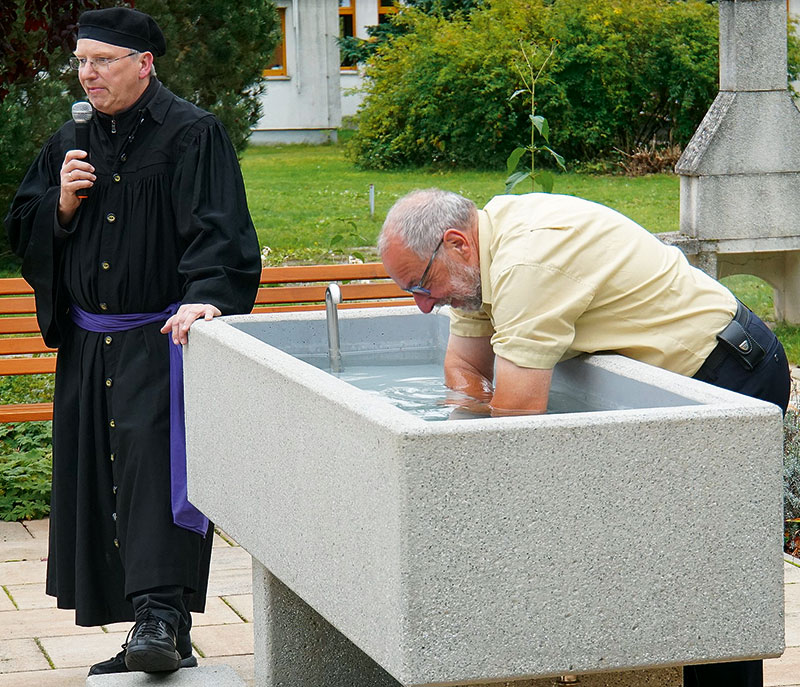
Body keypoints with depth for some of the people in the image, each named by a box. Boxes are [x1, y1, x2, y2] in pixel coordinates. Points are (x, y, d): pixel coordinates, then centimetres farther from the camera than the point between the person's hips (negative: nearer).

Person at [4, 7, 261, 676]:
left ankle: (162, 617, -22)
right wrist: (62, 202, -4)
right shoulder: (71, 142, 14)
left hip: (161, 340, -6)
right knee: (100, 481, 6)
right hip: (88, 345, 6)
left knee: (153, 460, -19)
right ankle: (153, 637, 11)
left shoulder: (192, 133, -5)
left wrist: (207, 294, -31)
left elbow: (216, 227, -15)